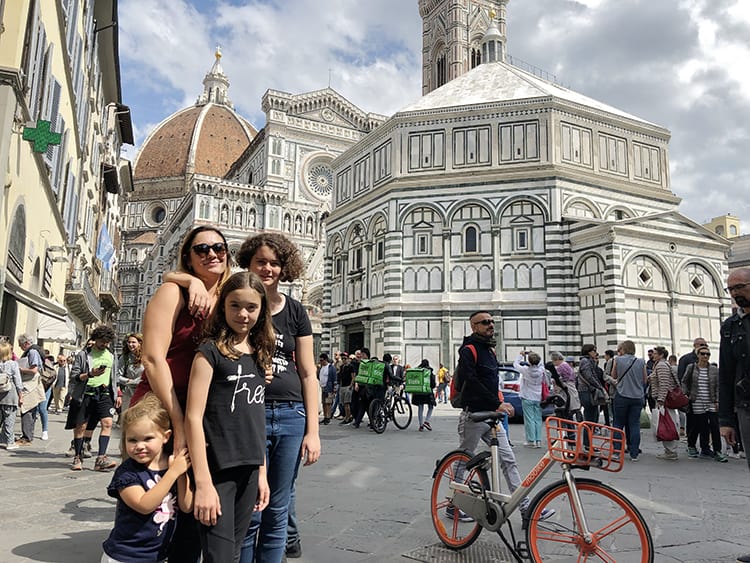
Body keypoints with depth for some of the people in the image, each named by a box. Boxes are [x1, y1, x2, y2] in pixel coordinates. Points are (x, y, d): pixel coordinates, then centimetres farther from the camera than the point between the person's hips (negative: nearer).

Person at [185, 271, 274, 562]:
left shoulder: (260, 354, 9)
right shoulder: (211, 350, -9)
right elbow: (193, 417, -13)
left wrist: (262, 472, 12)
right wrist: (203, 482, -17)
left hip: (249, 469, 6)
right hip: (216, 469, -6)